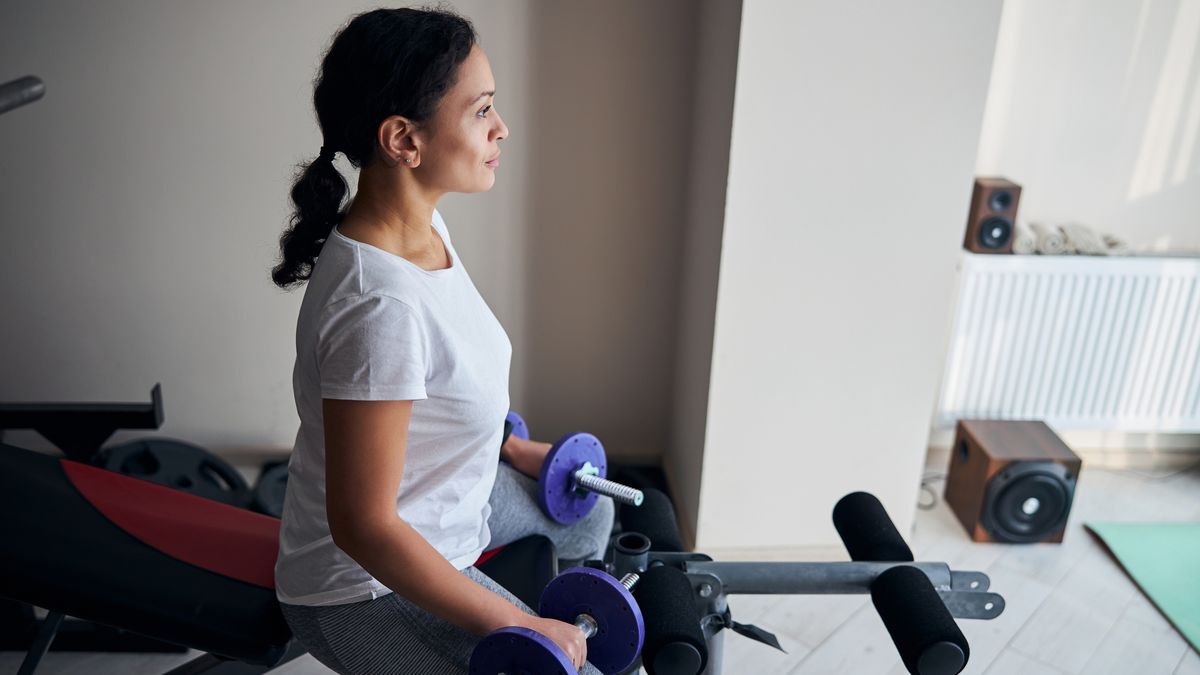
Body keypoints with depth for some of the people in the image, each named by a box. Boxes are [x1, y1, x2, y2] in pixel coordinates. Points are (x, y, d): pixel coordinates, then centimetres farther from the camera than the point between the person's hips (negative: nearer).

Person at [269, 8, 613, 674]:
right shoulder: (379, 307, -36)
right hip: (368, 591, -9)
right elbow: (364, 527, -30)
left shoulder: (422, 227, -8)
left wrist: (509, 447, 15)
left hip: (444, 498, 9)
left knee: (587, 512, 26)